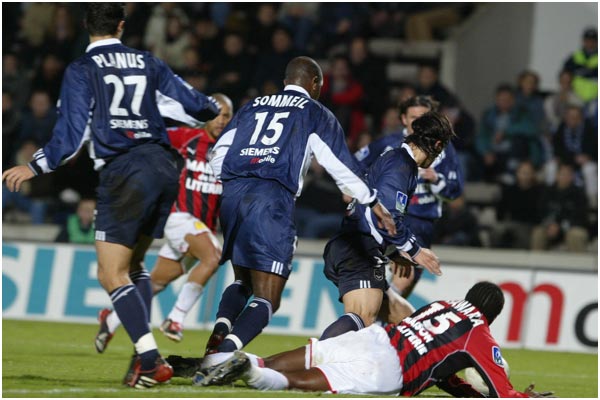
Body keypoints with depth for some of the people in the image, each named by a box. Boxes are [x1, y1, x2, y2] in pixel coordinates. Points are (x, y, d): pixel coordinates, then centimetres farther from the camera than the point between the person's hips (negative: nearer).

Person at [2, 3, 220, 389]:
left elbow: (73, 134, -7)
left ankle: (151, 360, -20)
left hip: (124, 171, -6)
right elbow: (192, 105, 16)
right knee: (133, 263, 21)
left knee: (112, 275, -5)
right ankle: (145, 352, 11)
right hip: (163, 166, 6)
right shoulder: (147, 63, 13)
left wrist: (34, 167, 1)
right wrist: (215, 108, 38)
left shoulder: (81, 71, 0)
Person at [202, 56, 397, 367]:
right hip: (272, 198, -5)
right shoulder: (315, 113, 14)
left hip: (232, 193, 5)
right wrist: (374, 204, 22)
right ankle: (222, 353, -30)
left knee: (243, 281, 26)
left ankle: (218, 334, -2)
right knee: (266, 300, -5)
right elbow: (341, 166, 11)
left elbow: (219, 153, 18)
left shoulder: (253, 106, 25)